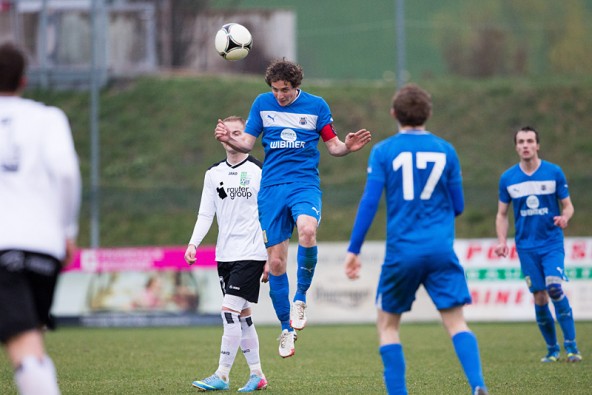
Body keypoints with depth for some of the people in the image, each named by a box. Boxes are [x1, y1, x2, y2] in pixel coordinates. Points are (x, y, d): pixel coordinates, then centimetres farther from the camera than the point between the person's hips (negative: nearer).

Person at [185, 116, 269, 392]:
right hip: (225, 255, 6)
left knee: (230, 311, -14)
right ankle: (257, 375, 17)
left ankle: (221, 376, -11)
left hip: (250, 255, -6)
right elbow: (205, 214, 12)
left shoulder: (259, 172, -4)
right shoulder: (214, 173, 11)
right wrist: (193, 243, -3)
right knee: (242, 315, 9)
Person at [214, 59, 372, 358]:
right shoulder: (262, 104, 6)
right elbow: (248, 143, 8)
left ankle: (300, 298, -14)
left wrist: (347, 147, -15)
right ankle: (287, 329, 16)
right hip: (272, 188, 2)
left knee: (308, 230, -34)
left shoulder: (316, 105, 2)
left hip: (305, 185, -2)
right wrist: (229, 139, -12)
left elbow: (332, 145, 6)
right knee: (276, 263, 1)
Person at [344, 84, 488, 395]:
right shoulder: (446, 151, 6)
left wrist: (353, 249, -1)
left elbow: (369, 202, -6)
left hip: (402, 250, -2)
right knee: (456, 321, -1)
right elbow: (457, 206, 11)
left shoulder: (383, 151, 0)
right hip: (441, 250, 2)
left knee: (387, 323, 12)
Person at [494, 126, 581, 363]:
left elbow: (568, 205, 4)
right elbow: (502, 214, 11)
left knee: (554, 287, -21)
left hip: (552, 242, -2)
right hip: (526, 247, 2)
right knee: (539, 297, -1)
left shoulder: (554, 172, -2)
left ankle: (571, 345, -13)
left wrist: (564, 217, -19)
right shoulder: (508, 178, 3)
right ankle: (552, 349, 15)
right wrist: (502, 241, -4)